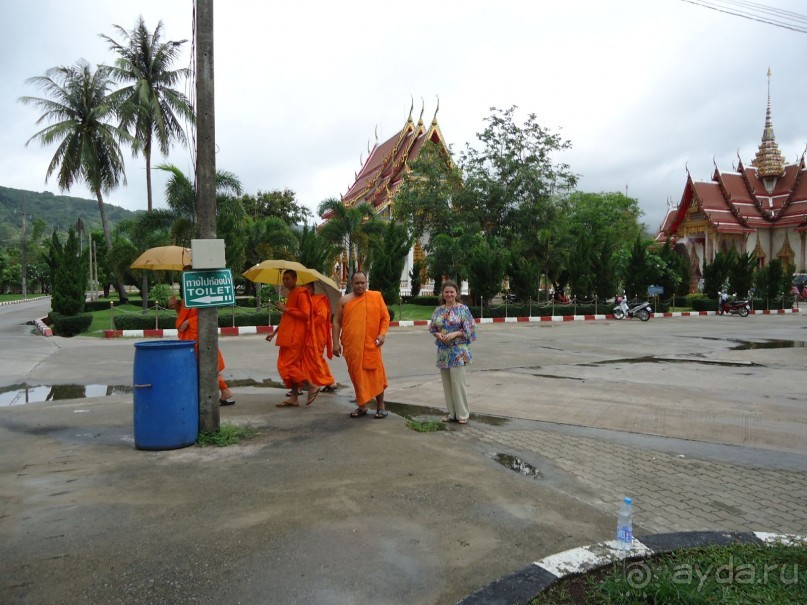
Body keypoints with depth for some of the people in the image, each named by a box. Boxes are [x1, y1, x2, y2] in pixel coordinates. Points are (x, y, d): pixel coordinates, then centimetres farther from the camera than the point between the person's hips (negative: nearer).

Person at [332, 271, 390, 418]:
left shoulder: (376, 297, 4)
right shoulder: (344, 300, 7)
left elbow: (385, 317, 6)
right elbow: (336, 322, 7)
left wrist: (382, 334, -8)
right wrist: (336, 342, 1)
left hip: (371, 344, -1)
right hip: (351, 345, 2)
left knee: (375, 374, 1)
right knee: (357, 375, 7)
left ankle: (380, 406, 13)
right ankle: (362, 406, 18)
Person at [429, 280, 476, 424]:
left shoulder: (463, 309, -3)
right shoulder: (438, 310, 10)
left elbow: (469, 329, -5)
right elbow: (432, 329, 14)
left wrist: (455, 334, -17)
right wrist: (438, 334, -7)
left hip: (458, 350, -5)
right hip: (443, 350, 5)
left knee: (457, 382, -7)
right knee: (447, 382, 7)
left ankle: (462, 414, 4)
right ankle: (452, 412, 18)